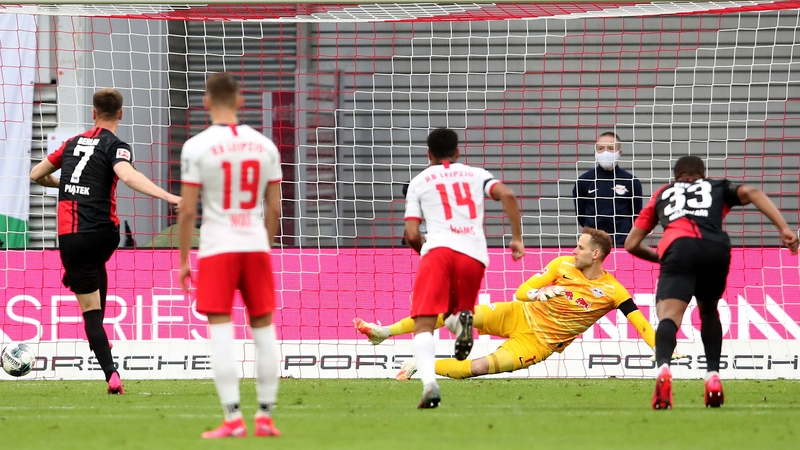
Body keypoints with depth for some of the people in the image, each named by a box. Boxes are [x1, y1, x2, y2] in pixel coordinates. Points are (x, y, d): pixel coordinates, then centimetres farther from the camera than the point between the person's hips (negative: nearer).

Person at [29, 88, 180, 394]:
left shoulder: (72, 143, 15)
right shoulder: (115, 146, 0)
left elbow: (36, 174, 27)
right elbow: (128, 176, -22)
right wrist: (168, 197, -31)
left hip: (71, 237, 2)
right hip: (104, 235, -2)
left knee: (91, 309, -1)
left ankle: (112, 375, -13)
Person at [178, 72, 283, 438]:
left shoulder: (197, 147, -6)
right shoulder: (265, 146, 5)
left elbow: (187, 210, -7)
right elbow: (274, 208, 9)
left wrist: (183, 260, 2)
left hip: (217, 247, -3)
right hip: (255, 244, 3)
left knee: (221, 333, -4)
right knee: (263, 329, 10)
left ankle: (233, 419, -9)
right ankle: (265, 417, 11)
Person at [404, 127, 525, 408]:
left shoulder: (419, 182, 18)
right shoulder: (475, 175, 23)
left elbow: (411, 235, 10)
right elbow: (507, 195, 3)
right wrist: (517, 238, 6)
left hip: (439, 248, -2)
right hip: (474, 255, 3)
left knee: (424, 325, -7)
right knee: (453, 314, 23)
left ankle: (429, 382, -34)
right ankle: (462, 320, -17)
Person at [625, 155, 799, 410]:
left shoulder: (662, 194, 36)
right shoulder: (718, 188, 35)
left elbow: (632, 244, 33)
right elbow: (751, 193, 13)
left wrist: (660, 257, 50)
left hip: (678, 246, -2)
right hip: (717, 248, 2)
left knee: (669, 314, -16)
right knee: (708, 310, 28)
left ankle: (663, 368, -46)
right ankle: (713, 377, 14)